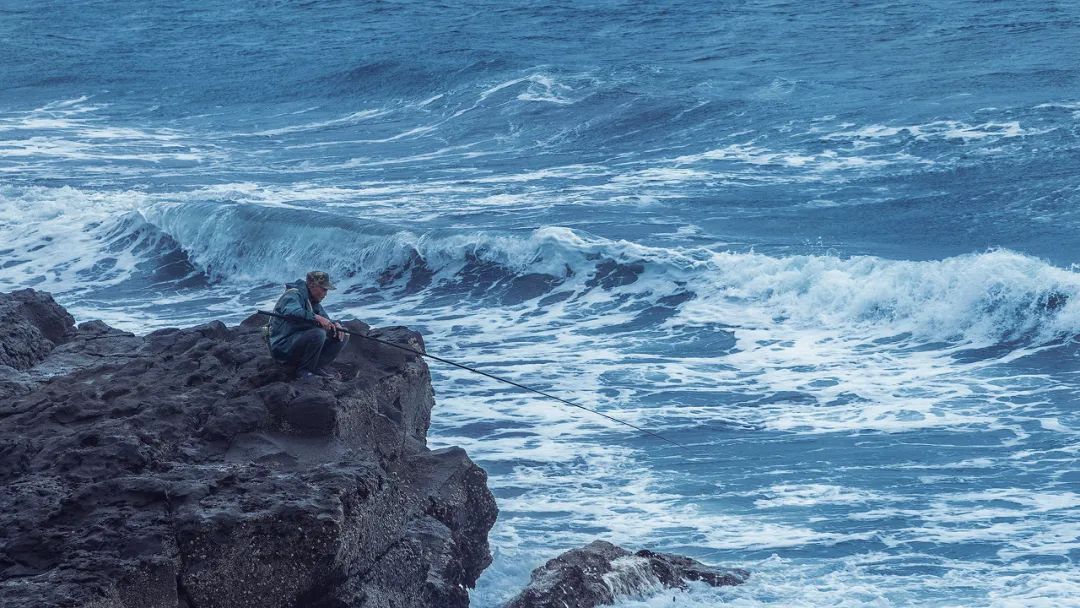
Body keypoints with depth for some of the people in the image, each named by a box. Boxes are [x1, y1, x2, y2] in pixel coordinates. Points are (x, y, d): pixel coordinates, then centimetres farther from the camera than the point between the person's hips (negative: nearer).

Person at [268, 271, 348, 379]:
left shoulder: (314, 301, 15)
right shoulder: (293, 295, -14)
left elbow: (326, 322, 16)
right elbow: (291, 312, -37)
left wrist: (335, 325, -8)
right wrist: (316, 318, -43)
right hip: (283, 348, -9)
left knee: (343, 336, 2)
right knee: (318, 333, -34)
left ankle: (318, 367, -3)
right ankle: (304, 372, -17)